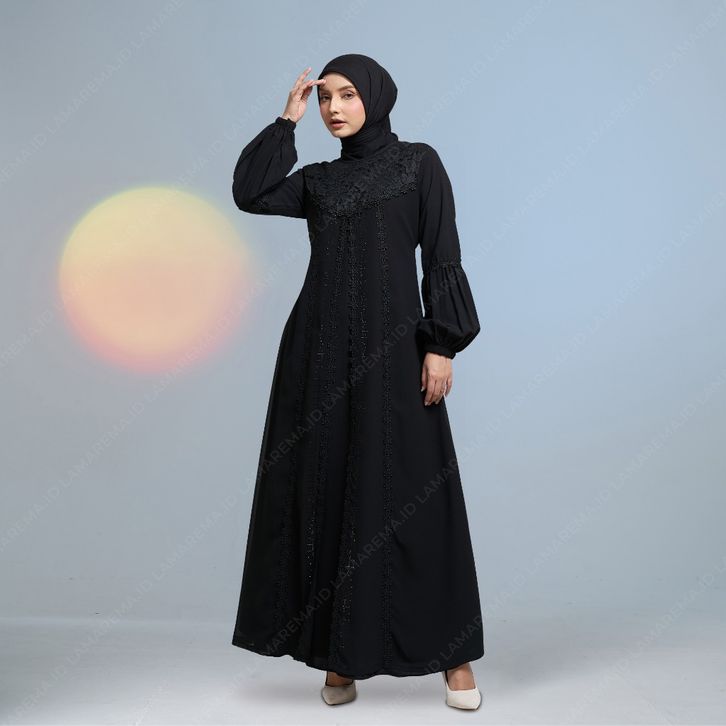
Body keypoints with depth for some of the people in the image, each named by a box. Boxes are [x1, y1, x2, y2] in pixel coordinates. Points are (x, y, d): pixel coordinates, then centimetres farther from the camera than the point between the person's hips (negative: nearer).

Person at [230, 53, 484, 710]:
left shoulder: (418, 162, 6)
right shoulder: (318, 179, 17)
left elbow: (442, 258, -1)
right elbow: (249, 194, 0)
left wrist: (442, 345, -10)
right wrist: (287, 121, 6)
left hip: (392, 347, -4)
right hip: (321, 349, 4)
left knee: (412, 496, -4)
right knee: (326, 493, 3)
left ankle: (453, 654, 9)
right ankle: (340, 655, 14)